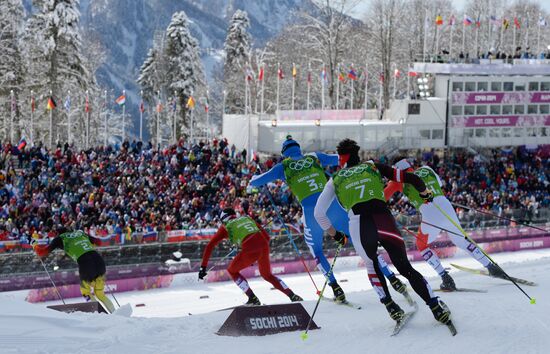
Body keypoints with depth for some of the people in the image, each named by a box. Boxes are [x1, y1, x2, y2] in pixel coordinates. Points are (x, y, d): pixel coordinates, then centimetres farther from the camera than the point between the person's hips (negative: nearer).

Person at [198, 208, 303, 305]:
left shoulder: (225, 227, 18)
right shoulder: (247, 218, 29)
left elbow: (210, 246, 13)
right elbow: (266, 236, 27)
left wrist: (203, 266, 15)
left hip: (250, 250, -5)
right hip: (264, 246, 5)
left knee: (232, 271, 22)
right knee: (267, 274, 31)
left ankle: (253, 298, 11)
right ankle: (292, 296, 19)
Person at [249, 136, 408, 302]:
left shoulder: (283, 166, 13)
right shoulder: (315, 157, 18)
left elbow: (255, 182, 19)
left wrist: (253, 179, 41)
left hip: (311, 211, -1)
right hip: (332, 204, 1)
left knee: (316, 250, 23)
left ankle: (336, 289, 11)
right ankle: (393, 279, 1)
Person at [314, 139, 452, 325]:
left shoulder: (335, 180, 23)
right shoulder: (373, 167, 24)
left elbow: (319, 213, 22)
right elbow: (410, 178, 16)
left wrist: (334, 234, 36)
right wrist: (425, 193, 35)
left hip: (358, 224, 0)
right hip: (384, 219, 0)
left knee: (372, 266, 29)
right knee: (405, 267, 12)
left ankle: (391, 307, 14)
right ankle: (436, 307, 0)